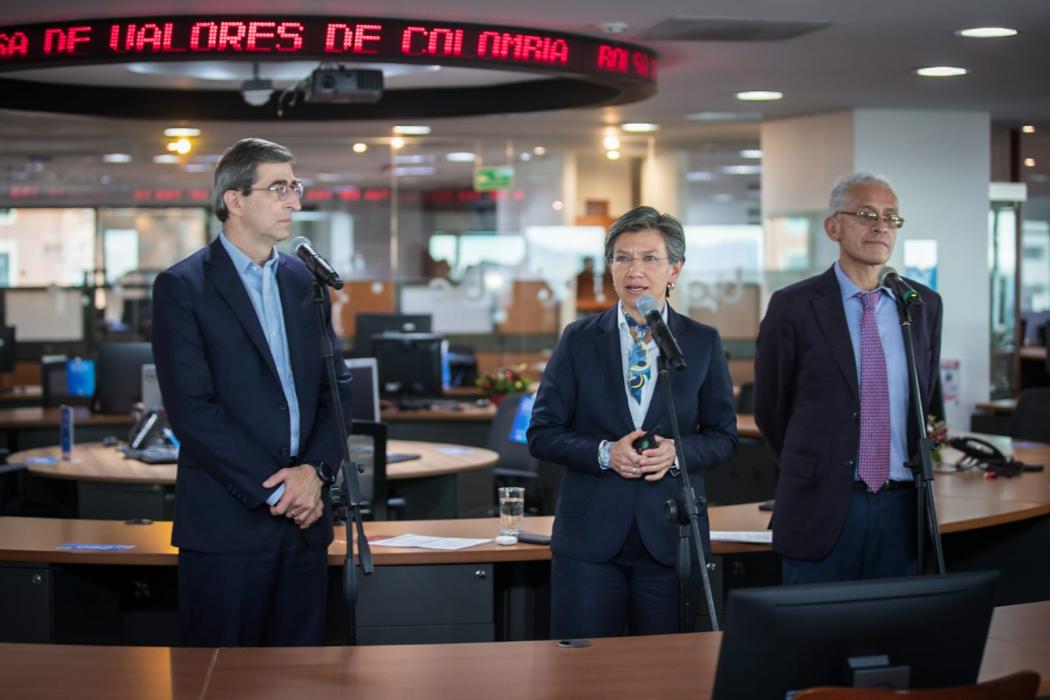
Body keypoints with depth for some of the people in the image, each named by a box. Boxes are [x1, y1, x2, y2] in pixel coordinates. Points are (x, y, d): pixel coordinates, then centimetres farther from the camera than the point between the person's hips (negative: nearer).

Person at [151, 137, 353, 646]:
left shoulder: (305, 281, 13)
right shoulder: (182, 287, -5)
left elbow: (336, 387, 12)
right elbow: (192, 409, -12)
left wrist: (316, 470, -6)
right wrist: (273, 490, -13)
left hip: (305, 516, 5)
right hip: (227, 522, -5)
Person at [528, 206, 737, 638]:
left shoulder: (703, 343, 5)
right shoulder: (579, 340, 3)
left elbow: (723, 436, 8)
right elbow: (542, 434, 2)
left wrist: (676, 451, -13)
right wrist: (605, 453, -14)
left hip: (671, 536, 1)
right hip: (590, 534, 0)